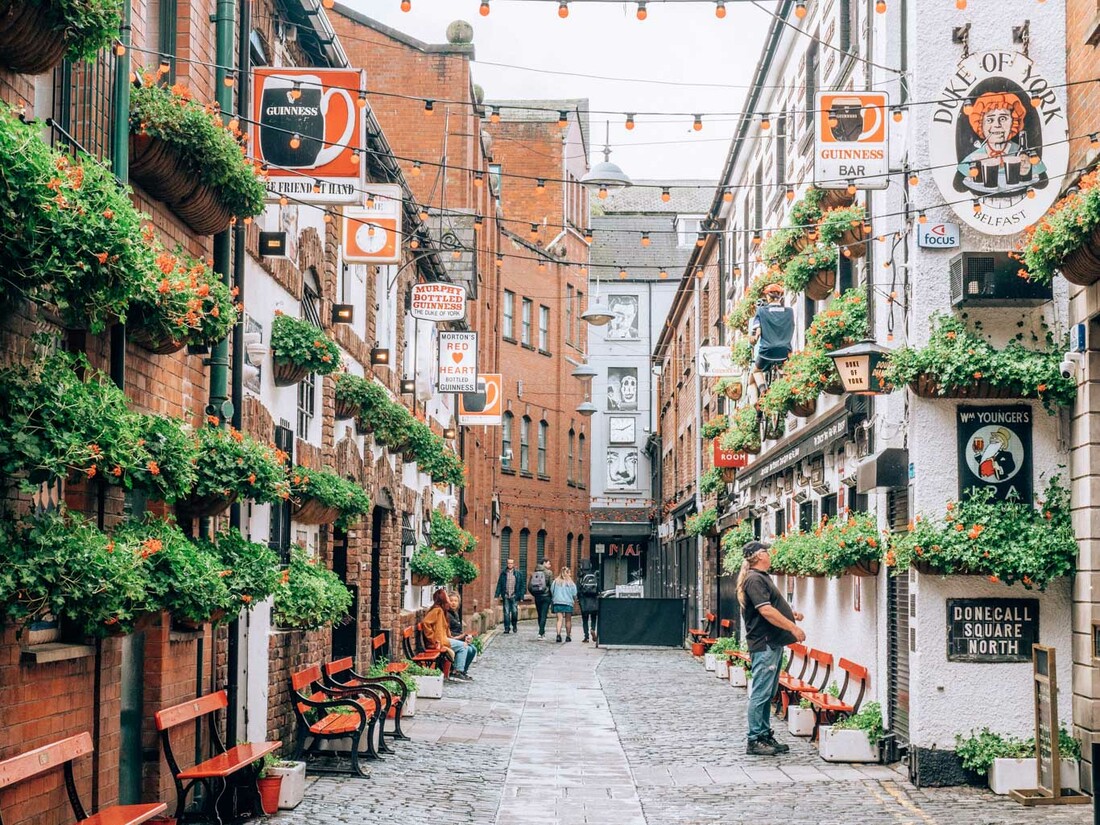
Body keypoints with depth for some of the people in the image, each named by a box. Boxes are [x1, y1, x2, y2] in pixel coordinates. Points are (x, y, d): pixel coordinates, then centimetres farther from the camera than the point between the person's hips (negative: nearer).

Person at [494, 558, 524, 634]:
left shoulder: (517, 574, 4)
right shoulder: (503, 573, 6)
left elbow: (521, 586, 6)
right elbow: (499, 584, 8)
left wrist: (521, 596, 2)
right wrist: (497, 594, 1)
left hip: (514, 596, -1)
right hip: (506, 596, 1)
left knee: (514, 611, -4)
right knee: (506, 612, -1)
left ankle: (514, 625, 20)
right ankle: (506, 628, 5)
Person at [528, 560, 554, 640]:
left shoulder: (534, 573, 5)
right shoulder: (549, 573, -7)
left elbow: (529, 587, 4)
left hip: (537, 597, 4)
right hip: (546, 597, -4)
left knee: (540, 615, 15)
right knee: (543, 616, -4)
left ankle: (542, 633, 24)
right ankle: (540, 633, -14)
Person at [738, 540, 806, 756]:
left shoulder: (762, 577, 19)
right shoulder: (754, 579, -15)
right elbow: (766, 611, -22)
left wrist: (791, 614, 12)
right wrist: (793, 628, -18)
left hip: (773, 643, 11)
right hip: (764, 644, -11)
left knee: (768, 694, 14)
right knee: (761, 694, -8)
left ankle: (765, 735, 20)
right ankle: (754, 740, -6)